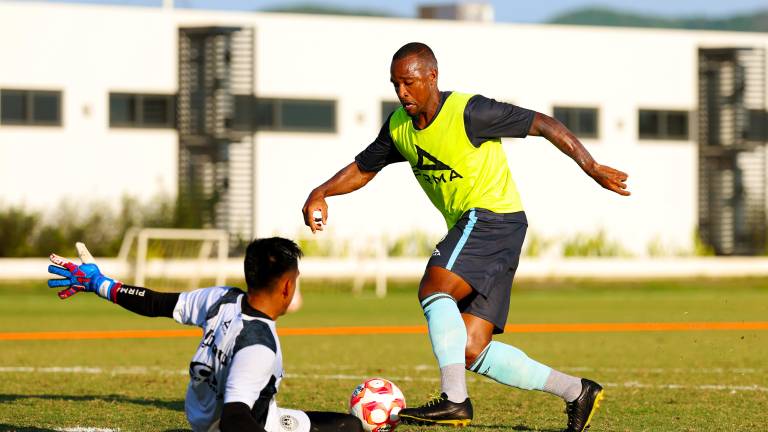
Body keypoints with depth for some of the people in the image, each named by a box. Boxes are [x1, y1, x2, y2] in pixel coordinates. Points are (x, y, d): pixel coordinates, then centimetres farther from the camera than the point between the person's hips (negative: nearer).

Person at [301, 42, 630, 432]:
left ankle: (453, 400, -29)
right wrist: (321, 192, 2)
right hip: (469, 228, 8)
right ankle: (576, 392, 11)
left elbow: (544, 124, -12)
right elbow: (363, 169, 20)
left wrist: (592, 169, -15)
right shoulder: (399, 126, 7)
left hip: (493, 215, -8)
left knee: (433, 287, -28)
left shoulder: (468, 113, -16)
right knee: (472, 352, 1)